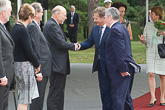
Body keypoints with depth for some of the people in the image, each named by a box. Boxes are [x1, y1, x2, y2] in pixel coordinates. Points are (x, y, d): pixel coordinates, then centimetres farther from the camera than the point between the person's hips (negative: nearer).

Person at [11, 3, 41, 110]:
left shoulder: (15, 28, 11)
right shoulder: (23, 30, -19)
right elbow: (29, 51, -18)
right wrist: (38, 64, -2)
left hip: (18, 64, 10)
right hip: (25, 65, -10)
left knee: (24, 97, 16)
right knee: (24, 98, -3)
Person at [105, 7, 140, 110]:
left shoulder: (115, 30, -17)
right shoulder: (122, 27, 15)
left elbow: (120, 51, -23)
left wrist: (122, 69, -20)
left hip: (121, 71, -10)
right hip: (127, 68, 10)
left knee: (117, 97, -6)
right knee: (125, 96, 19)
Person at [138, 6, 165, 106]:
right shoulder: (148, 25, 7)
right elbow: (145, 41, 10)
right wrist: (143, 40, -13)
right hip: (150, 53, 2)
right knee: (151, 74, -9)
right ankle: (153, 98, -6)